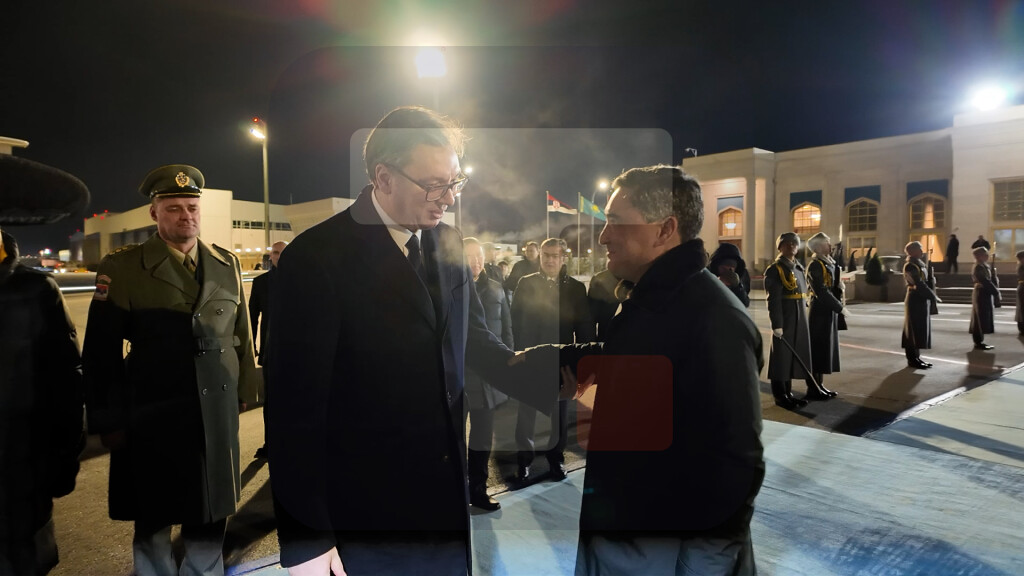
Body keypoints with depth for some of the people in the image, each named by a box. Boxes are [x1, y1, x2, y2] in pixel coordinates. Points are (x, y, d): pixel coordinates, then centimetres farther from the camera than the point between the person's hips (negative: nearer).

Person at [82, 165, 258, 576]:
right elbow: (101, 352, -5)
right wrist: (108, 421, -6)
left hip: (218, 417, 3)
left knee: (210, 517, 14)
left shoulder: (227, 265, 6)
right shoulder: (122, 268, -4)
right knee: (153, 522, 15)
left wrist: (243, 394, 9)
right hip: (152, 420, -2)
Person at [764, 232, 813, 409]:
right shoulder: (775, 269, -11)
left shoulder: (799, 267, 14)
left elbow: (803, 293, 20)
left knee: (794, 355, 13)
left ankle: (788, 392, 24)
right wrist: (776, 324, -23)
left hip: (800, 319, 8)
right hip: (784, 320, -8)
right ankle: (780, 396, 9)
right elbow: (773, 299, -18)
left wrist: (803, 318, 17)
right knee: (782, 356, 0)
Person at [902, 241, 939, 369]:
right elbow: (920, 285, -19)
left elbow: (928, 281, 14)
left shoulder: (921, 264, 15)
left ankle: (916, 357, 19)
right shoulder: (910, 266, -14)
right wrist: (933, 297, -15)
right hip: (915, 301, -9)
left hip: (923, 300, 9)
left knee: (920, 330, 12)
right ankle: (912, 359, 1)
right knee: (913, 330, -4)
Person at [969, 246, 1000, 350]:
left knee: (984, 319, 13)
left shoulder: (986, 266, 14)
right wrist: (996, 292, -17)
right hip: (981, 294, -10)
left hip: (986, 294, 10)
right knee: (981, 318, -5)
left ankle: (979, 341, 19)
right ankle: (978, 343, 0)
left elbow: (991, 279, 13)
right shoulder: (979, 267, -16)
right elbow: (986, 282, -21)